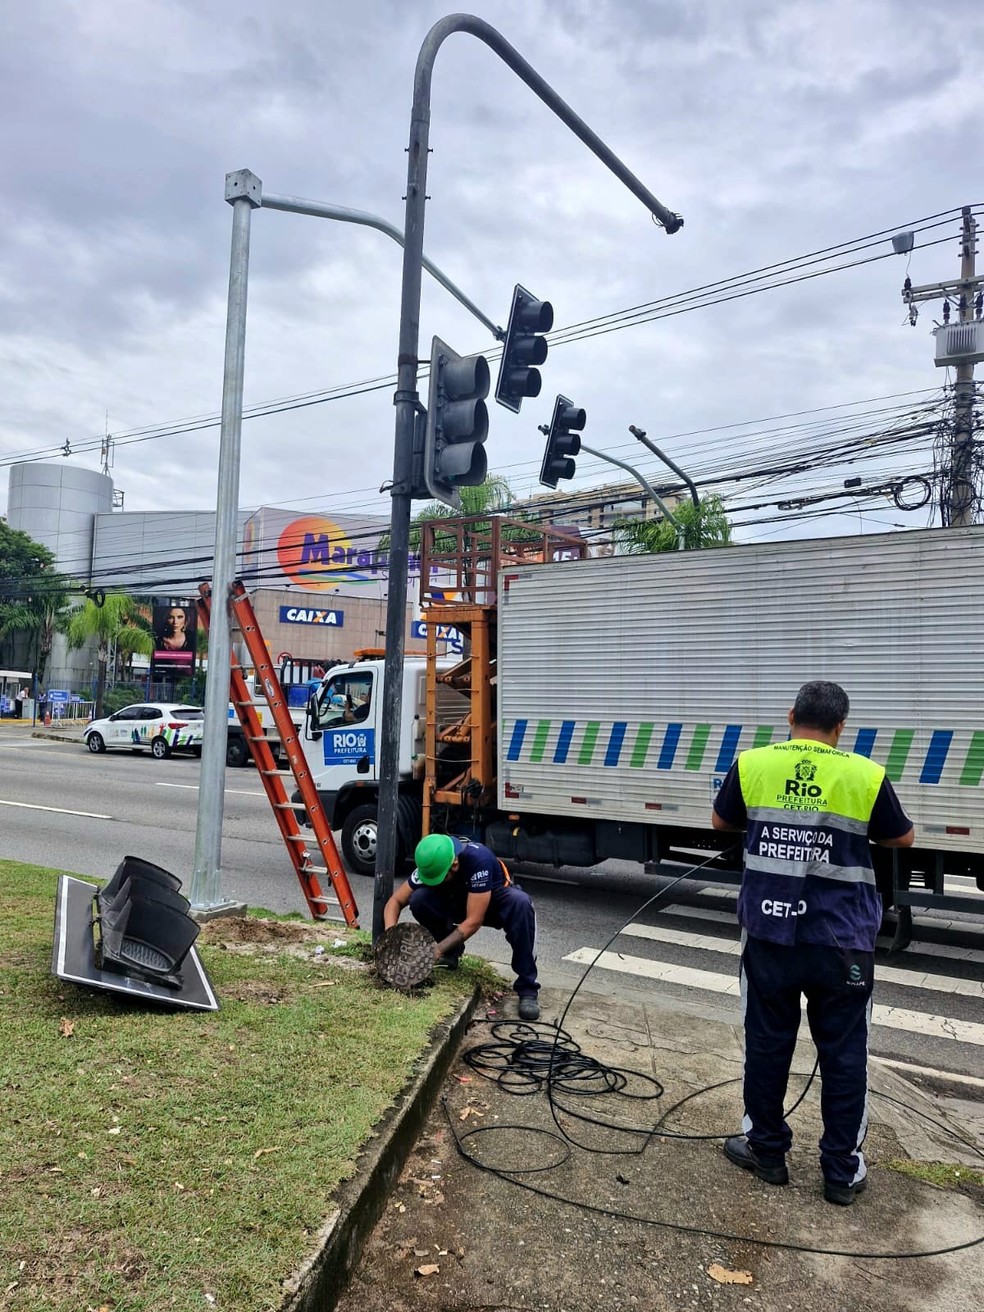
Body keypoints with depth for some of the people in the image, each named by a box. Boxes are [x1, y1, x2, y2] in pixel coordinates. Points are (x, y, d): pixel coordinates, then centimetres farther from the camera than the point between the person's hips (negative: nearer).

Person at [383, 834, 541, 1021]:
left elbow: (474, 921, -35)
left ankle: (526, 989, -27)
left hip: (495, 901, -3)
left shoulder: (479, 859, -38)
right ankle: (452, 953, 0)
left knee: (520, 903, -38)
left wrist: (439, 949, -38)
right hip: (458, 902, 4)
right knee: (418, 899, -24)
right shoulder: (431, 865, -23)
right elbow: (395, 901, -14)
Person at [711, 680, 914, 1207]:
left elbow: (720, 822, 12)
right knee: (843, 1053, 13)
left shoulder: (751, 765, -5)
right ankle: (843, 1171, 23)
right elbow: (902, 838, 11)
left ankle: (765, 1150, 28)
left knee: (766, 1043, 14)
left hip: (770, 933, 1)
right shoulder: (866, 776, -6)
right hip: (841, 941, 0)